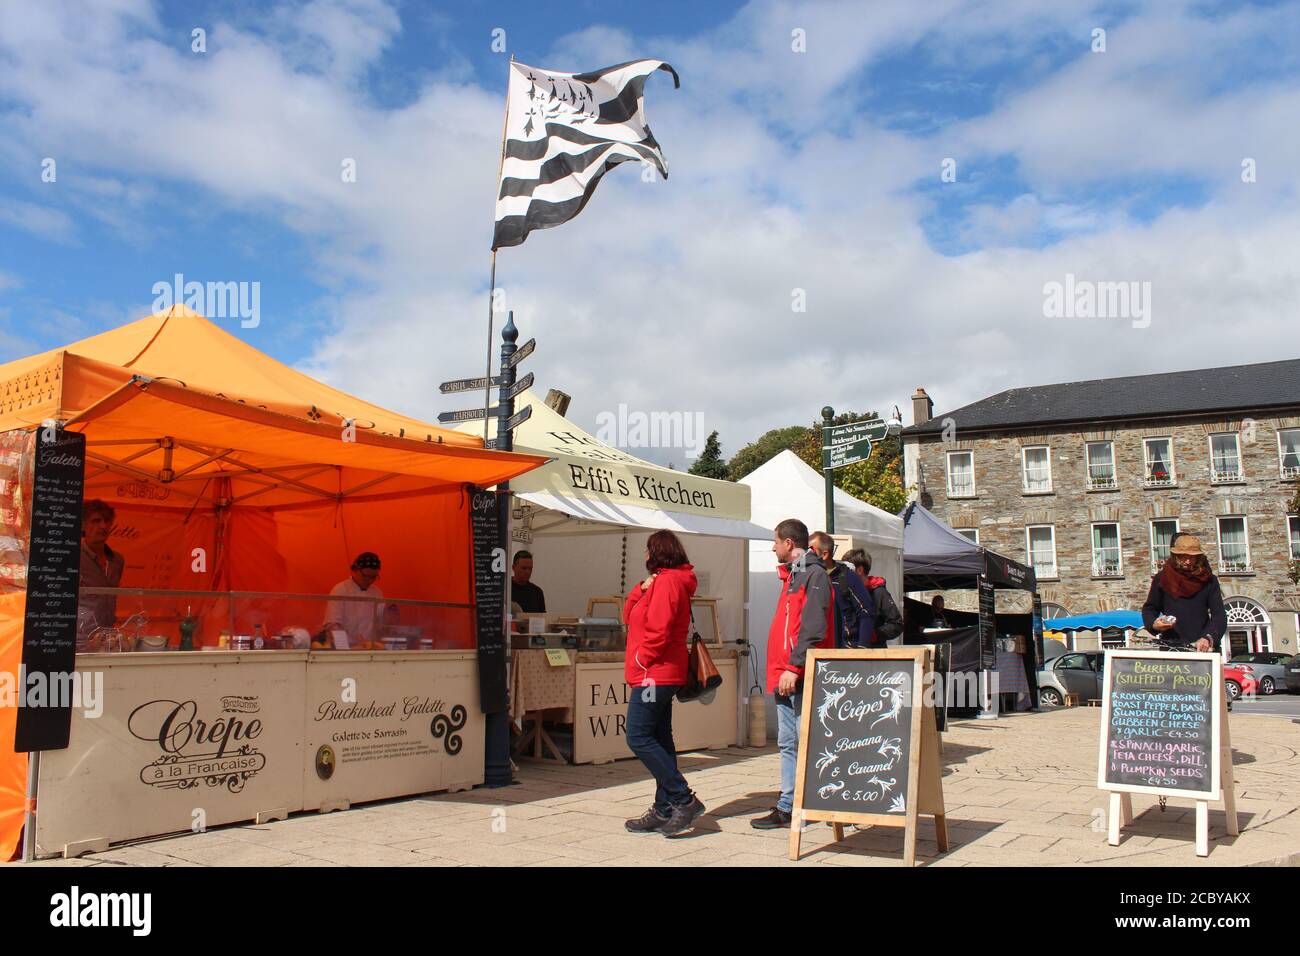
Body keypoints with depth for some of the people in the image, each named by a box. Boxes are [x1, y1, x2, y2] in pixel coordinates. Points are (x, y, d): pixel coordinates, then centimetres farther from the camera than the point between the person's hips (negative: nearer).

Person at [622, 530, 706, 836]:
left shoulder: (667, 581, -13)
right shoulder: (661, 581, 20)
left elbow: (659, 629, -21)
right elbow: (629, 615, 18)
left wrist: (642, 661, -12)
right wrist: (641, 589, 3)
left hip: (654, 674, -11)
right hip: (662, 674, 11)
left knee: (639, 738, -11)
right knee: (659, 739, 10)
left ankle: (684, 799, -10)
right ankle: (664, 810, 14)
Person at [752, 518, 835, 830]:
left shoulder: (815, 574, -9)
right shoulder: (792, 575, 19)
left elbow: (812, 628, -19)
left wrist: (794, 667, -23)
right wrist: (781, 670, 15)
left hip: (802, 677, -9)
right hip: (784, 676, 9)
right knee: (787, 743, 11)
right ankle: (787, 807, 16)